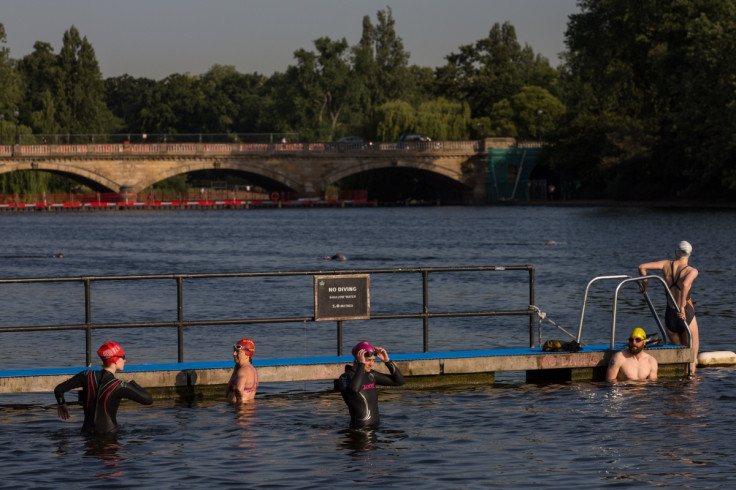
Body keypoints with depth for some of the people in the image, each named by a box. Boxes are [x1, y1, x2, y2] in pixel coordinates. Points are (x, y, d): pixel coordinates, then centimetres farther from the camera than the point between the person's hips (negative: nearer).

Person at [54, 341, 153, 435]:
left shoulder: (88, 375, 2)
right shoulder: (119, 386, -10)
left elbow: (59, 389, 6)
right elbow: (148, 400, -3)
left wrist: (61, 404, 28)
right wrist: (131, 384, 11)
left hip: (87, 431, 5)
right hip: (108, 433, -5)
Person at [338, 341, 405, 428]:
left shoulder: (370, 375, 10)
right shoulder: (345, 378, -11)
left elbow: (399, 381, 13)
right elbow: (353, 389, -36)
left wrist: (387, 360, 0)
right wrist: (361, 364, -29)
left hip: (375, 427, 7)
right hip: (359, 430, -7)